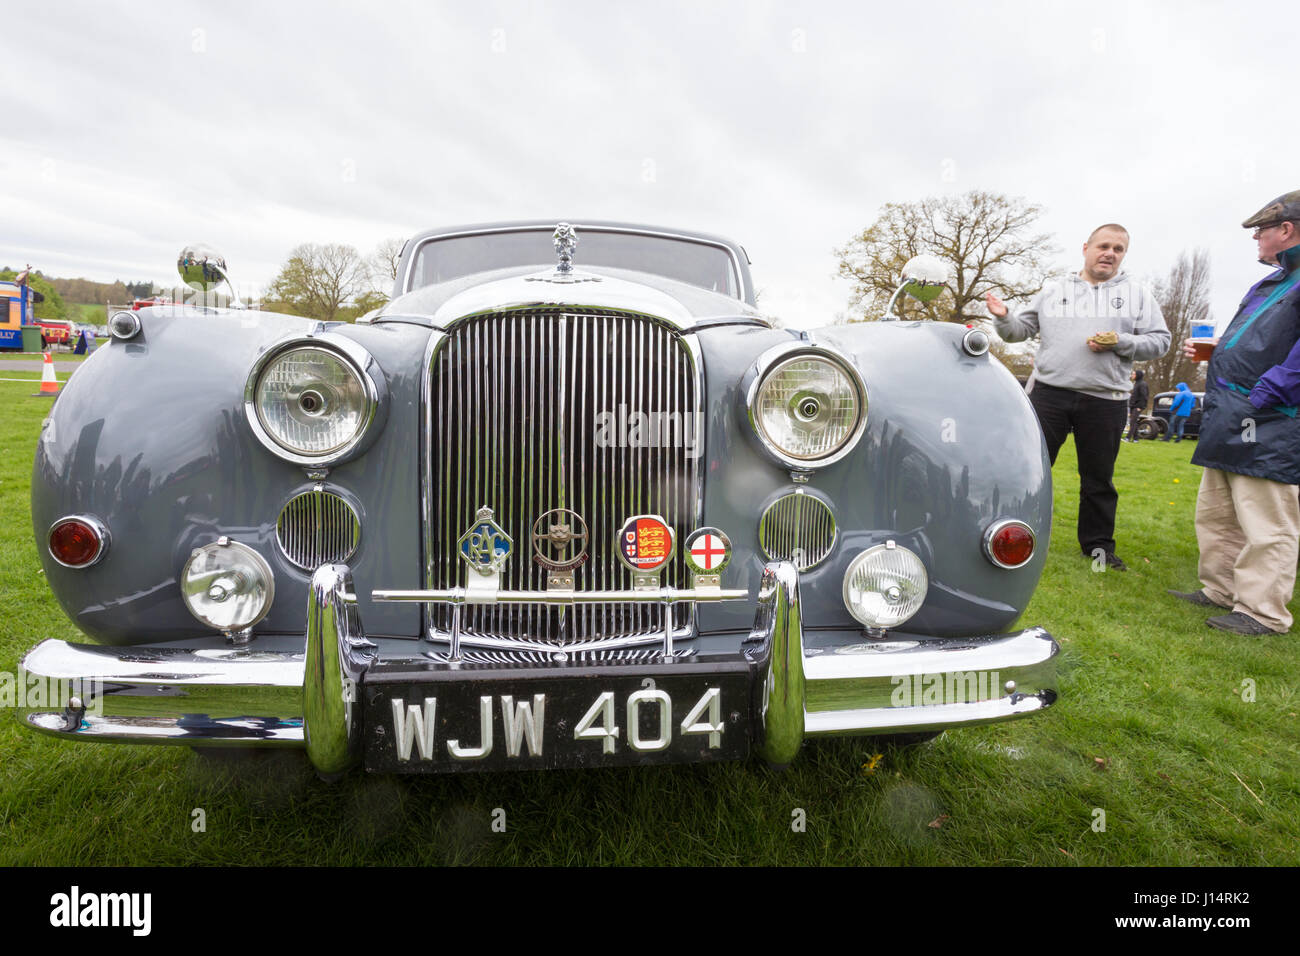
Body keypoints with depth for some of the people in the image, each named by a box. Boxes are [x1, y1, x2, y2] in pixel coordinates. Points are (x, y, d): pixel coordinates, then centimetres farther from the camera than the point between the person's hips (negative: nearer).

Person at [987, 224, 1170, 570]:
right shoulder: (1053, 289, 10)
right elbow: (1022, 329, 10)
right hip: (1049, 392, 0)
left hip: (1105, 399, 1)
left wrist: (1119, 342, -11)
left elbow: (1160, 341, 6)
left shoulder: (1136, 293, 9)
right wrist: (1003, 318, -12)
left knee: (1099, 478, 10)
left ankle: (1098, 544, 23)